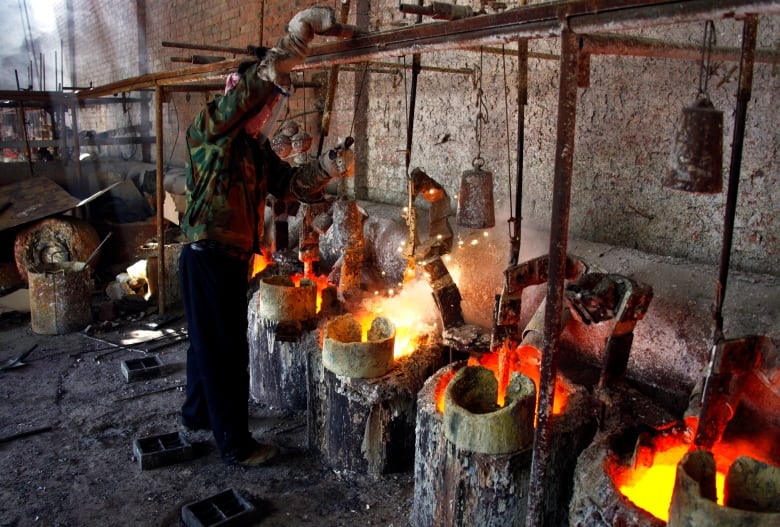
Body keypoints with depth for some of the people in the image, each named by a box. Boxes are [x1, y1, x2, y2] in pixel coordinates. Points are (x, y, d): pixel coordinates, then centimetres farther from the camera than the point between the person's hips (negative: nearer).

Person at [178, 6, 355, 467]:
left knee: (209, 341, 22)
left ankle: (198, 413, 41)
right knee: (227, 350, -1)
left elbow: (289, 184, 13)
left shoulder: (256, 147, 13)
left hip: (234, 256, 9)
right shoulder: (210, 129, -12)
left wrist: (328, 166, -3)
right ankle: (235, 443, 12)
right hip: (209, 254, -9)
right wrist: (301, 32, -24)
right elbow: (256, 85, -26)